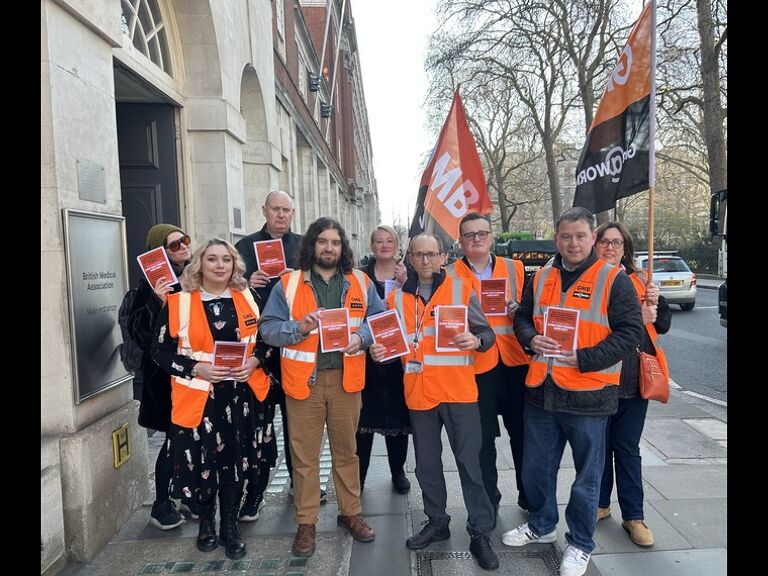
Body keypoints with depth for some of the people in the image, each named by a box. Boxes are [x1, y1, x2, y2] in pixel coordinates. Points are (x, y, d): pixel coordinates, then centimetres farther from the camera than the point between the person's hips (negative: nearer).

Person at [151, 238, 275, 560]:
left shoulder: (248, 298, 4)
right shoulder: (178, 303, -5)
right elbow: (160, 351, -3)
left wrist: (254, 361, -8)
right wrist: (196, 368, -17)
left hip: (241, 395, 2)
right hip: (198, 398, -2)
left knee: (236, 460, 10)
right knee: (203, 461, 10)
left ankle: (230, 526, 31)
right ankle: (206, 522, 37)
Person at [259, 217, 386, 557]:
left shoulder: (360, 283, 6)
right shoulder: (288, 284, 0)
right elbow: (268, 328, -4)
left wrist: (361, 337, -11)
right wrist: (299, 328, -21)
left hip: (346, 378, 2)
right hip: (304, 380, -1)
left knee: (346, 450, 14)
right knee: (304, 455, 7)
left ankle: (351, 513, 32)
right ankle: (306, 523, 23)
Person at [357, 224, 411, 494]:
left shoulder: (408, 275, 5)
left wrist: (404, 285, -17)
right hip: (366, 356, -1)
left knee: (398, 416, 12)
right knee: (364, 415, 3)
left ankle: (398, 471, 29)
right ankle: (359, 474, 18)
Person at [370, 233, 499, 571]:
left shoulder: (461, 290, 1)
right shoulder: (397, 298, 8)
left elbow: (487, 333, 0)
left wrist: (475, 340, -22)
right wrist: (379, 351, -5)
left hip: (458, 390, -3)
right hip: (419, 393, 3)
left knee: (469, 461, 2)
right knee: (427, 463, 15)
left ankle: (480, 533, 17)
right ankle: (437, 522, 34)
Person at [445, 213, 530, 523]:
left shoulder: (514, 268, 10)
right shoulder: (449, 275, 4)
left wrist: (518, 310, -6)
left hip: (515, 361, 2)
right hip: (475, 364, -2)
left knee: (523, 433, 11)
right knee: (483, 439, 8)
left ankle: (529, 497, 31)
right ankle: (488, 502, 27)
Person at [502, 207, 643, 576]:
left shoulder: (613, 279, -7)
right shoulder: (541, 278, 8)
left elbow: (630, 331, -11)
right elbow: (522, 317, 14)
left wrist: (584, 358, -19)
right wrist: (531, 339, -8)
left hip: (588, 394, -4)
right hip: (541, 391, 5)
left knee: (587, 476, 12)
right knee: (535, 468, 18)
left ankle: (580, 544, 33)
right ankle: (541, 526, 42)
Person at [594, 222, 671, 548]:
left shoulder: (638, 281, 9)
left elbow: (662, 325, 12)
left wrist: (655, 302, -7)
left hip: (634, 378, 2)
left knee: (627, 448, 10)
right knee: (598, 445, 13)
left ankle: (633, 515, 23)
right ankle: (600, 503, 31)